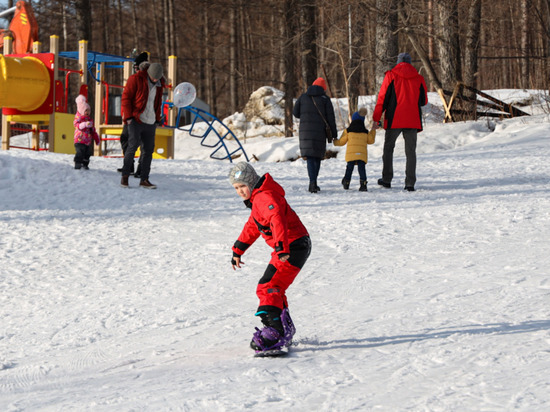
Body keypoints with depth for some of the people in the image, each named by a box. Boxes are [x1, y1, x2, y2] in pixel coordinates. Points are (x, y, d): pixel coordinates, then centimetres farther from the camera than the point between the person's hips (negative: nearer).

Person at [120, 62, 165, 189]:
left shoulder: (158, 85, 12)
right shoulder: (136, 79, -6)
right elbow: (126, 97, -7)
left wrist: (157, 119, 18)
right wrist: (128, 116, -13)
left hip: (150, 123, 6)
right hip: (136, 120, -6)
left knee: (148, 150, 3)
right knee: (133, 145, -16)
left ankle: (144, 179, 7)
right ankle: (125, 175, -4)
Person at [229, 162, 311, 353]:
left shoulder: (266, 197, -18)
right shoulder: (257, 198, 16)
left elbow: (278, 221, -35)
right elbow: (252, 226, 30)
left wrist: (281, 248, -47)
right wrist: (238, 250, 34)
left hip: (294, 246, -11)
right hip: (284, 249, 11)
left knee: (268, 288, -18)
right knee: (274, 289, 22)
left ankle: (274, 332, -23)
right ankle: (286, 330, 32)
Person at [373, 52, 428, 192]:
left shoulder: (391, 76, -2)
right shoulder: (419, 78, 6)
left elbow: (382, 98, -4)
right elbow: (423, 101, 12)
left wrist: (376, 118, -1)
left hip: (394, 120, -2)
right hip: (412, 121, 2)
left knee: (388, 148, 14)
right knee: (410, 151, 3)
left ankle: (386, 179, 15)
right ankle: (410, 183, -4)